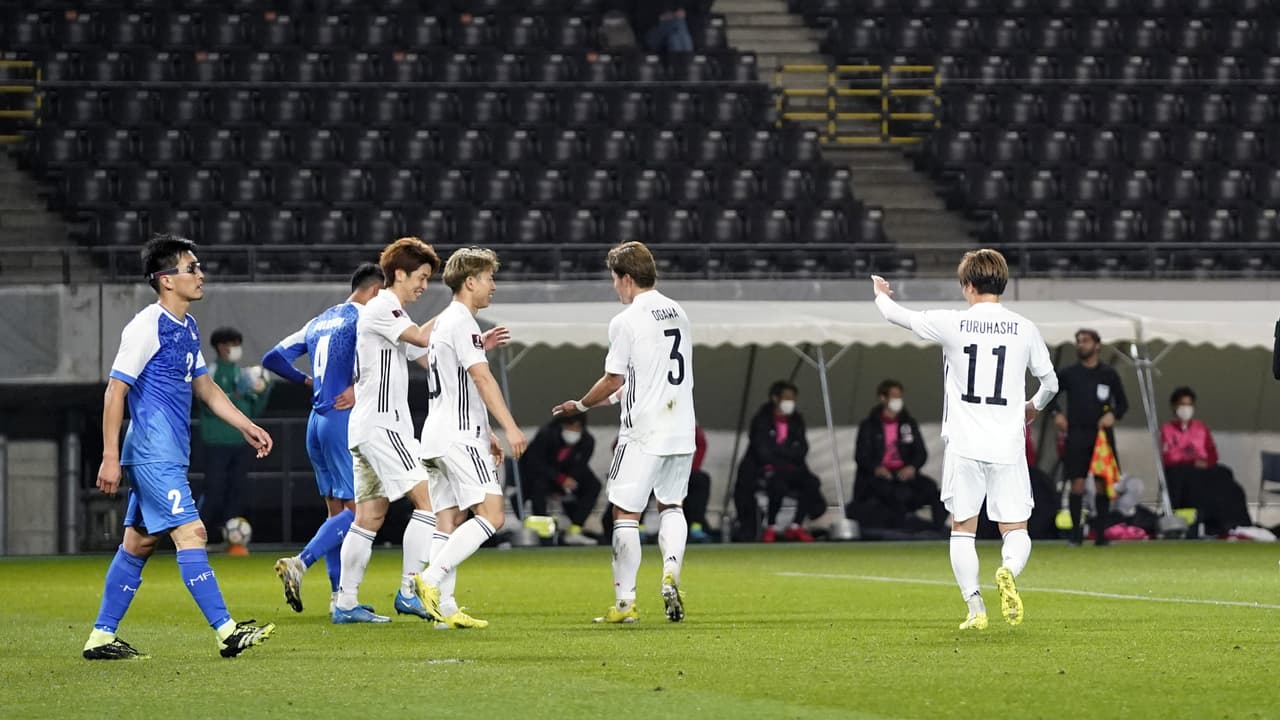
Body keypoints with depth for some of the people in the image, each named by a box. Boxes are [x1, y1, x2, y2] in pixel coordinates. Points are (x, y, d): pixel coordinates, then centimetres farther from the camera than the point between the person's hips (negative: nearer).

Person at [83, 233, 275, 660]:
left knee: (139, 543, 10)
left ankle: (101, 638, 14)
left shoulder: (188, 328, 14)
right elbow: (115, 391, -13)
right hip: (153, 456, -10)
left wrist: (246, 427, 18)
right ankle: (226, 632, -15)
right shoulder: (147, 327, -13)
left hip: (168, 457, 10)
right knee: (191, 533, -12)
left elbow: (204, 387, 25)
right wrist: (110, 457, -16)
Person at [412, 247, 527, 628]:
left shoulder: (446, 321, 22)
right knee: (492, 514, -13)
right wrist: (511, 427, -21)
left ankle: (445, 608, 1)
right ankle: (432, 579, -19)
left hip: (440, 435, 10)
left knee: (450, 522, 5)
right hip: (458, 436, -10)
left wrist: (486, 435, 28)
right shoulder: (462, 323, -10)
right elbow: (482, 378, -19)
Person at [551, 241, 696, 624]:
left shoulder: (625, 322, -10)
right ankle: (671, 572, -2)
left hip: (643, 433, -7)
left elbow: (614, 381, -7)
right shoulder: (679, 314, 10)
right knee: (671, 505, 21)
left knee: (626, 512, 1)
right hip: (681, 428, 7)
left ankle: (625, 602, 0)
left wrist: (580, 405, 11)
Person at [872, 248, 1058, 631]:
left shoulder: (951, 324, -2)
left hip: (964, 445, -1)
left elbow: (898, 316, 13)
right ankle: (1009, 570, -27)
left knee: (962, 528, 9)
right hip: (1008, 445, 1)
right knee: (1016, 529, 5)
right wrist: (1034, 406, 35)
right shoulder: (1024, 329, 3)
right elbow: (1050, 381, 12)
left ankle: (975, 607, -2)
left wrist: (880, 294, 36)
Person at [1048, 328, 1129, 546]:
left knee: (1102, 483, -1)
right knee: (1077, 483, -6)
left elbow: (1123, 403, 12)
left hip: (1102, 435, 0)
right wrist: (1056, 414, -2)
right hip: (1076, 435, 0)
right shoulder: (1069, 374, 6)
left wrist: (1113, 415, -7)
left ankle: (1101, 532, 5)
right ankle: (1076, 532, -1)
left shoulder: (1108, 374, 6)